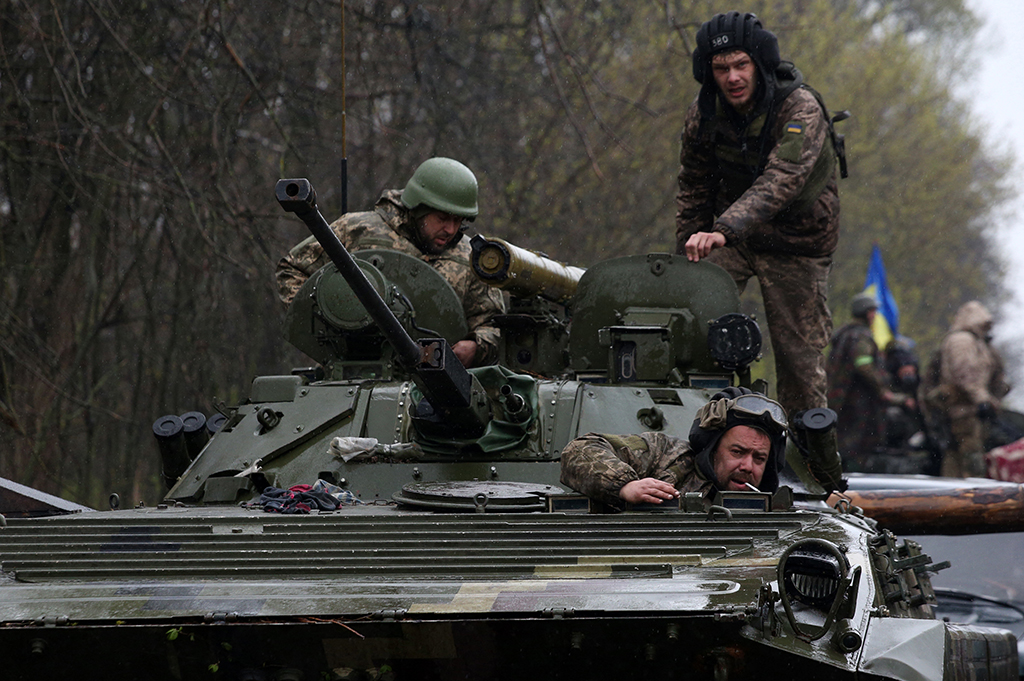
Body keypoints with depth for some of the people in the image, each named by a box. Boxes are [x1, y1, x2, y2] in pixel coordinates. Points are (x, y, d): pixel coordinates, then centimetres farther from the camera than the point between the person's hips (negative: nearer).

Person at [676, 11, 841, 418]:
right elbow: (694, 190, 7)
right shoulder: (704, 114, -8)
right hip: (729, 236, 4)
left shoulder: (801, 110, -25)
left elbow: (780, 181, -41)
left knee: (798, 354, -2)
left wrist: (724, 229, -54)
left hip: (797, 243, -4)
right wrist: (686, 254, 5)